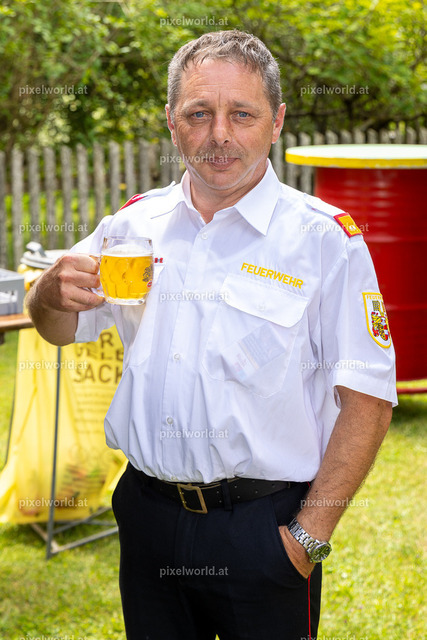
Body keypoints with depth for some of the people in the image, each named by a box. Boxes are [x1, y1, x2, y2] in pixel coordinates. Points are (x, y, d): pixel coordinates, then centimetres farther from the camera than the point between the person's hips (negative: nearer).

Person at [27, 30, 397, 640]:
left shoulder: (325, 239, -9)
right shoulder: (135, 223, 5)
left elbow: (366, 400, -11)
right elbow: (60, 329, 13)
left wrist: (309, 536, -14)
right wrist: (53, 293, -12)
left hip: (262, 522, -4)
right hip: (148, 514, 4)